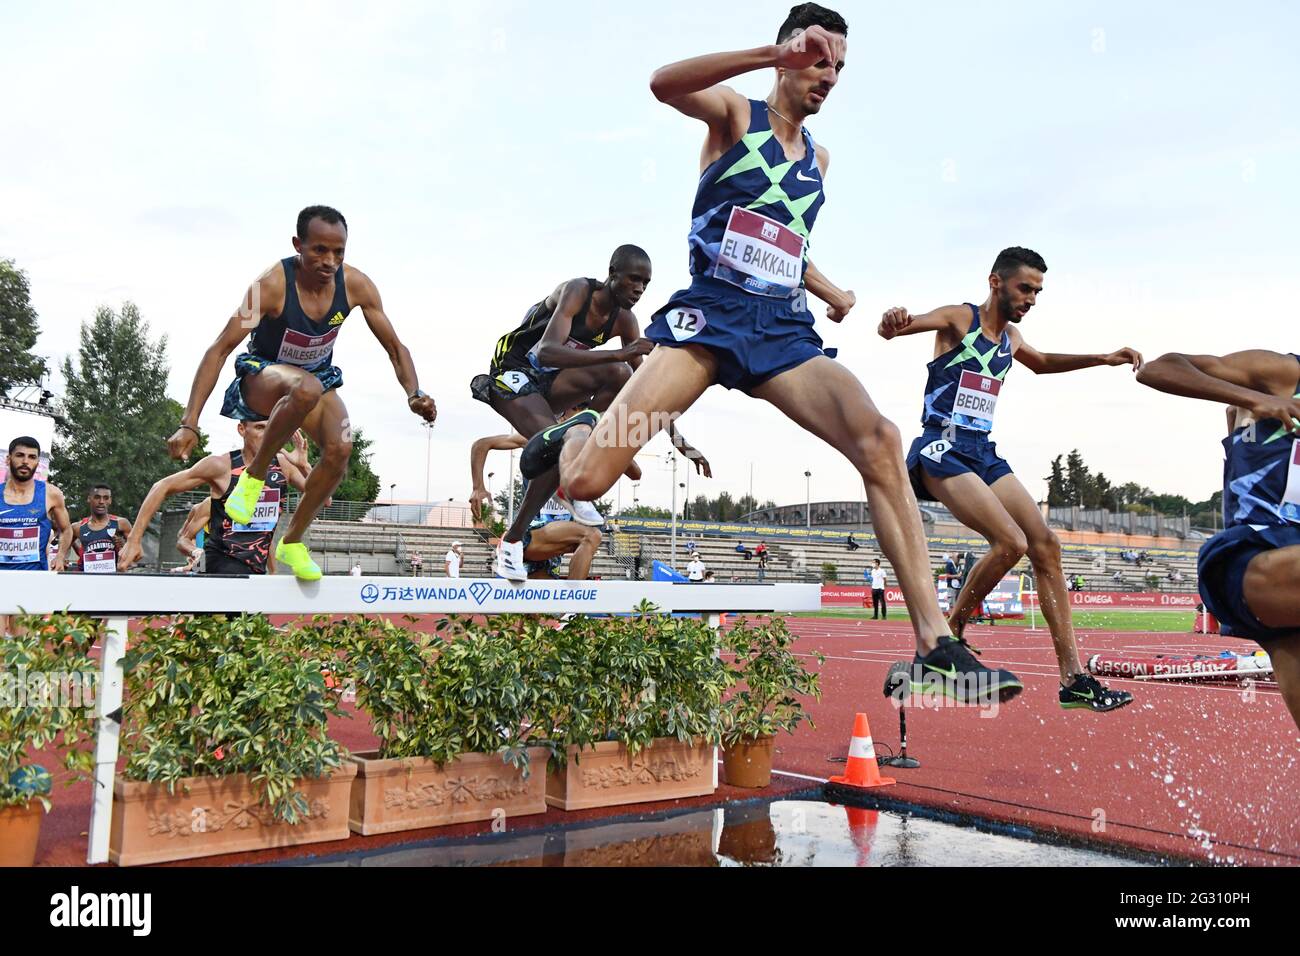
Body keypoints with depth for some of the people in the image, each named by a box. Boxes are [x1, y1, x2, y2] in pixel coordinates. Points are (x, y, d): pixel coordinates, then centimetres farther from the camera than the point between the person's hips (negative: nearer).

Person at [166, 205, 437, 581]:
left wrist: (414, 393, -27)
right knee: (307, 388, -41)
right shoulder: (272, 284, -27)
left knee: (340, 448, -24)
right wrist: (189, 424, -36)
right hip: (262, 375, -4)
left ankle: (292, 541, -1)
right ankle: (255, 473, -17)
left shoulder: (356, 285, -16)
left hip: (316, 377, 5)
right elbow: (220, 349, -29)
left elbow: (395, 346, -7)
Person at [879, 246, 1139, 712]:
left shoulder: (1011, 337, 19)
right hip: (943, 449, -8)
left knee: (1046, 546, -2)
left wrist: (1103, 359, 33)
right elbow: (896, 327, -23)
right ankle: (947, 635, -2)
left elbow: (1041, 363, 42)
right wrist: (893, 322, -48)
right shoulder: (959, 318, -5)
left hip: (984, 453, 9)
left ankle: (1074, 679, 0)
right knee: (1011, 542, -23)